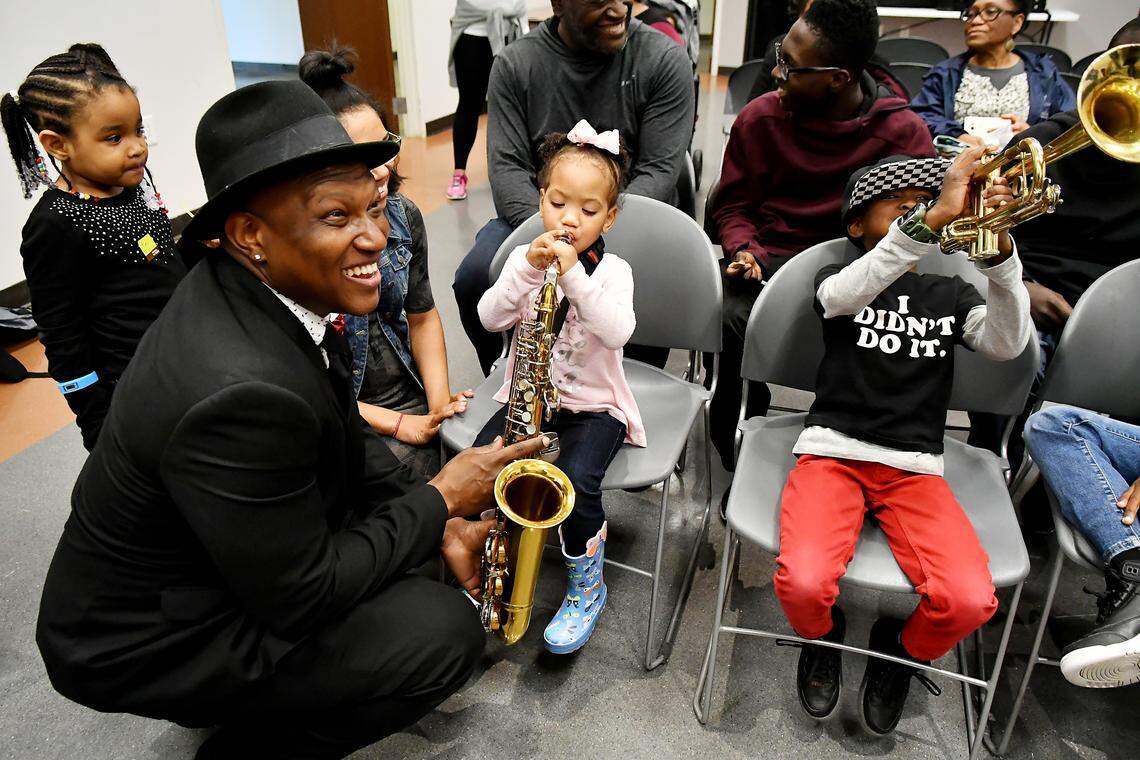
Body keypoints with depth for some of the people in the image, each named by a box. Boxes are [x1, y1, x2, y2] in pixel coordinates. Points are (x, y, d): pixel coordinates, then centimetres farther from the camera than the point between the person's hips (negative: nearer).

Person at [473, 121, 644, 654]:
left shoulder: (612, 270, -5)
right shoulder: (524, 258, 3)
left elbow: (617, 332, -24)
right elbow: (490, 318, -12)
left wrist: (572, 274, -32)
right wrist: (529, 269, -25)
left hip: (593, 406, -3)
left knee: (576, 483, -27)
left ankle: (586, 583, 3)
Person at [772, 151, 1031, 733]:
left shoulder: (949, 294, 17)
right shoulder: (835, 280, 8)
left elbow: (1005, 345, -2)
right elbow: (846, 296, -18)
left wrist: (999, 250, -17)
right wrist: (933, 220, -29)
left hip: (915, 467, 3)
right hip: (832, 452, -2)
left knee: (970, 600, -22)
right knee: (804, 584, -28)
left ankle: (902, 651, 15)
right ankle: (823, 636, 13)